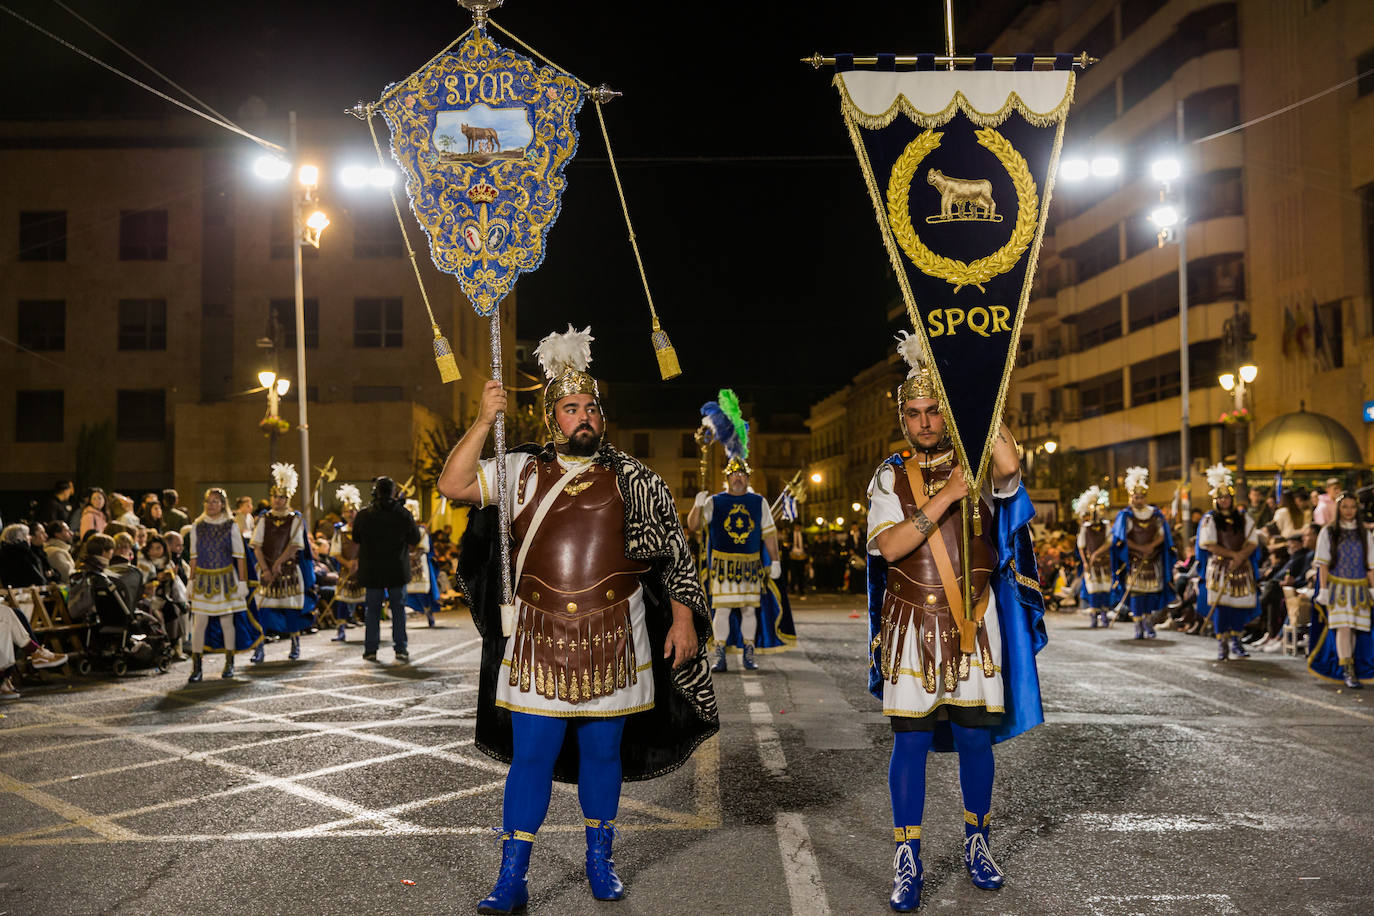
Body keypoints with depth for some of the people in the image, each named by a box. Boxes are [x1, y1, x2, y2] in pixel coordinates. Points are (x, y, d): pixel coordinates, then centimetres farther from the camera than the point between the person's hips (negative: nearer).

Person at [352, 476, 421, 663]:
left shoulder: (364, 516, -7)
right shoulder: (403, 514, -8)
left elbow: (356, 538, 7)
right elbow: (415, 539, 2)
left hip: (372, 571, 0)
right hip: (398, 570, 0)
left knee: (372, 610, 10)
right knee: (398, 609, 8)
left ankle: (370, 650, 11)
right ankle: (401, 649, 5)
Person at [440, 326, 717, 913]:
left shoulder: (631, 479, 4)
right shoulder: (522, 472, 5)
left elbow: (673, 551, 5)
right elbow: (452, 486, -4)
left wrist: (683, 618, -1)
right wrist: (484, 421, -12)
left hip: (611, 642, 1)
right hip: (540, 642, 0)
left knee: (602, 752, 12)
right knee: (531, 756, 1)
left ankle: (600, 862, 32)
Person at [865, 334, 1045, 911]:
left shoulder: (976, 466, 4)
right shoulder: (889, 477, 4)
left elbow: (1010, 464, -21)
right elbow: (889, 546, -11)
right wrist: (945, 497, -17)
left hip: (973, 624, 1)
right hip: (912, 625, 0)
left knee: (974, 736, 6)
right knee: (911, 739, 0)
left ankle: (976, 844, 27)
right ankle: (907, 863, 10)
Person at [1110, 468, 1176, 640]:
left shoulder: (1155, 514, 7)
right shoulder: (1126, 515, -1)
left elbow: (1162, 535, 5)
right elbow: (1122, 539, -4)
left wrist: (1151, 546, -13)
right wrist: (1139, 548, -13)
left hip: (1153, 560, 2)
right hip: (1133, 561, -2)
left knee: (1151, 590, -1)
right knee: (1135, 591, -6)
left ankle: (1148, 622, 9)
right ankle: (1138, 625, 0)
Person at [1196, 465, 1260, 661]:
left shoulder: (1244, 518, 10)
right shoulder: (1210, 520, 2)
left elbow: (1252, 543, 3)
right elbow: (1209, 545, -6)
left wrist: (1240, 557, -14)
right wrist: (1232, 554, -14)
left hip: (1242, 568, 3)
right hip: (1219, 569, -3)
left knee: (1241, 603, 1)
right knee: (1220, 605, -6)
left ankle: (1235, 641, 16)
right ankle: (1222, 644, 2)